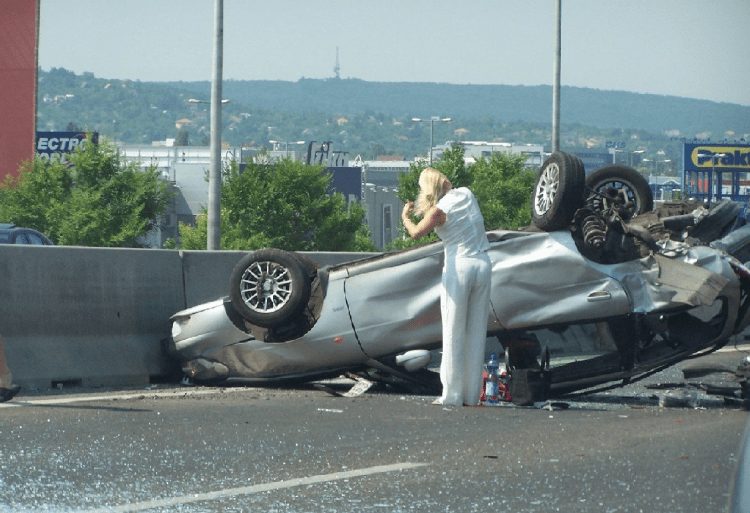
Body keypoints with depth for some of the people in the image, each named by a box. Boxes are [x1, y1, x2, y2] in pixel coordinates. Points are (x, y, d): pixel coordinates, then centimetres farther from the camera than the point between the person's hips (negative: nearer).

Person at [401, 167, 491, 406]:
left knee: (454, 333, 1)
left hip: (458, 267, -5)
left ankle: (452, 395, -1)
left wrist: (405, 216, 13)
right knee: (476, 332, 7)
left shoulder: (439, 210, -11)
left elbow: (416, 233, -5)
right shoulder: (467, 194, 6)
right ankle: (472, 394, 8)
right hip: (482, 265, 5)